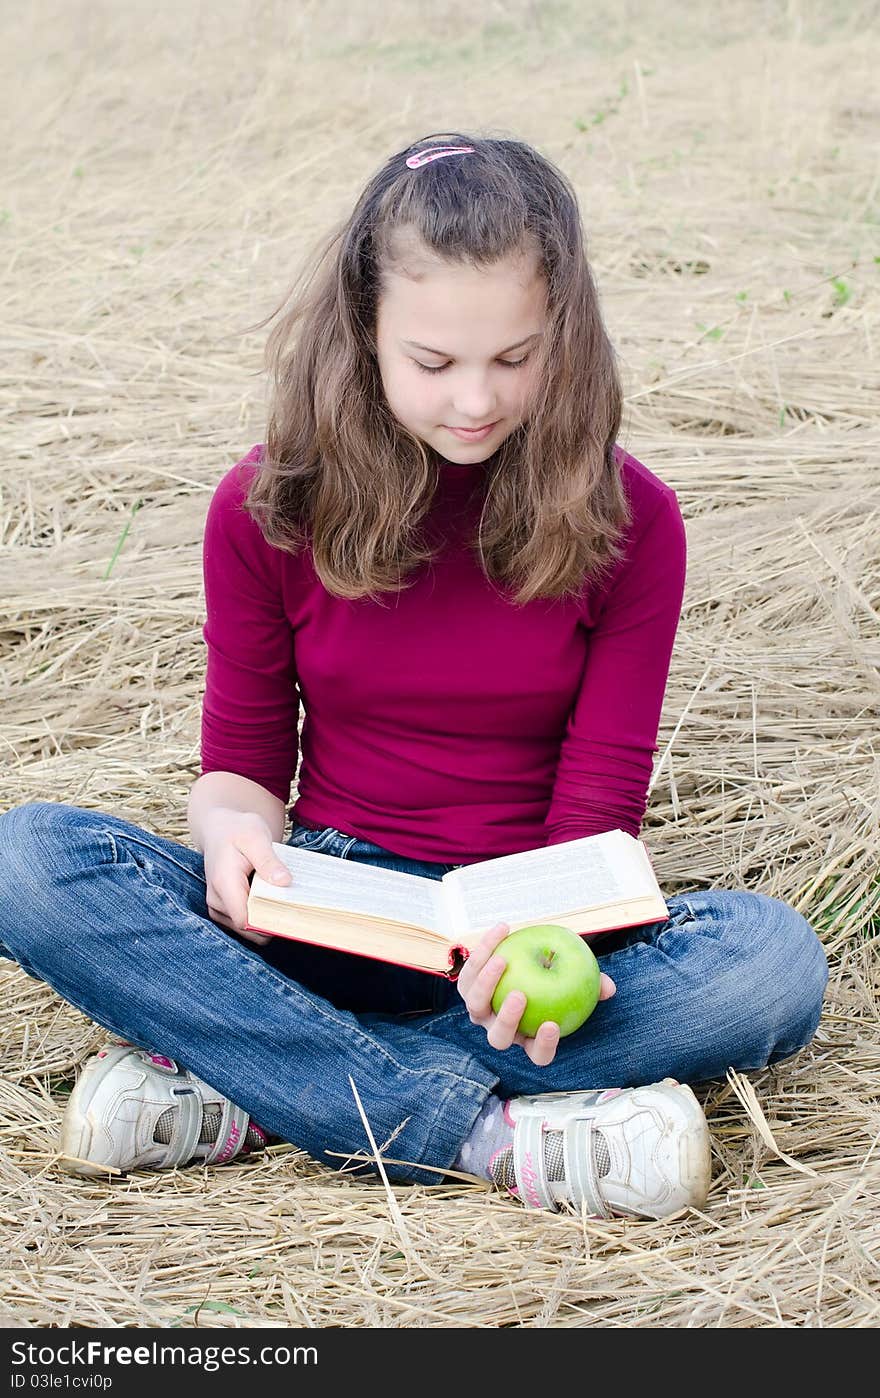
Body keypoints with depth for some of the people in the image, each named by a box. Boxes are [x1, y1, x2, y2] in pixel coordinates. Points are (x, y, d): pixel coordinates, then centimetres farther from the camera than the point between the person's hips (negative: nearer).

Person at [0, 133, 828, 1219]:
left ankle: (242, 1094, -28)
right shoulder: (267, 507, -2)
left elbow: (599, 805, -6)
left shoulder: (627, 519, -5)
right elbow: (244, 757, 4)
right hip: (325, 916, 1)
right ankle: (489, 1136, -32)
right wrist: (233, 829, -22)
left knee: (774, 960, -31)